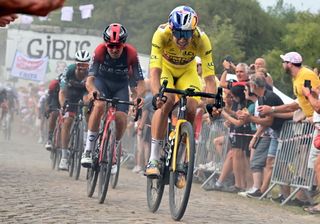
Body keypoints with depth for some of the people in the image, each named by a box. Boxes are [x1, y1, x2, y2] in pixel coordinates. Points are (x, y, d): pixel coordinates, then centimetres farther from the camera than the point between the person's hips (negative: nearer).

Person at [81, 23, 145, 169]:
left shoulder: (131, 53, -26)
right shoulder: (100, 51, -27)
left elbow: (140, 81, -26)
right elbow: (90, 79, -31)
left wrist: (139, 96, -47)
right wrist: (92, 90, -54)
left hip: (120, 85, 1)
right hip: (102, 81, -1)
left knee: (121, 118, -20)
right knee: (99, 105, -32)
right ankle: (88, 150, -24)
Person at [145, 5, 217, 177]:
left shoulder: (201, 39, -33)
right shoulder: (161, 34, -36)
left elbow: (209, 77, -33)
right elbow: (154, 71, -42)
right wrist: (156, 95, -58)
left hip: (187, 71, 2)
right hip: (165, 67, -2)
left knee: (191, 110, -19)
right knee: (166, 101, -28)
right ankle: (153, 160, -26)